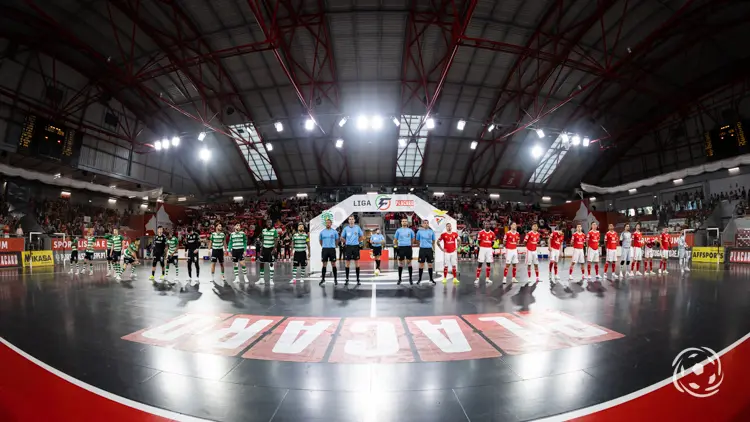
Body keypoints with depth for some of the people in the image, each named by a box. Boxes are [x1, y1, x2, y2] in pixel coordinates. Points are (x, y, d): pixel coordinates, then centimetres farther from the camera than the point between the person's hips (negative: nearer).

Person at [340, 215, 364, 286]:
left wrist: (357, 241, 5)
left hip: (356, 247, 0)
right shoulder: (346, 228, 3)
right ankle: (346, 279, 9)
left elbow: (362, 236, 12)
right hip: (348, 247, 0)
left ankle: (358, 279, 9)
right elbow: (342, 238, 11)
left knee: (357, 263, 3)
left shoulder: (357, 228, 3)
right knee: (347, 263, 1)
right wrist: (346, 242, 4)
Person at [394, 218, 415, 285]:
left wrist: (409, 244, 13)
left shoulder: (410, 230, 7)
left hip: (408, 247, 1)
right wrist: (396, 246, 3)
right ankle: (399, 279, 12)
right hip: (401, 248, -1)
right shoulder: (398, 230, 5)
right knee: (400, 263, 3)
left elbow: (413, 239, 18)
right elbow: (395, 240, 10)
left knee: (409, 262, 2)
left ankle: (410, 278, 11)